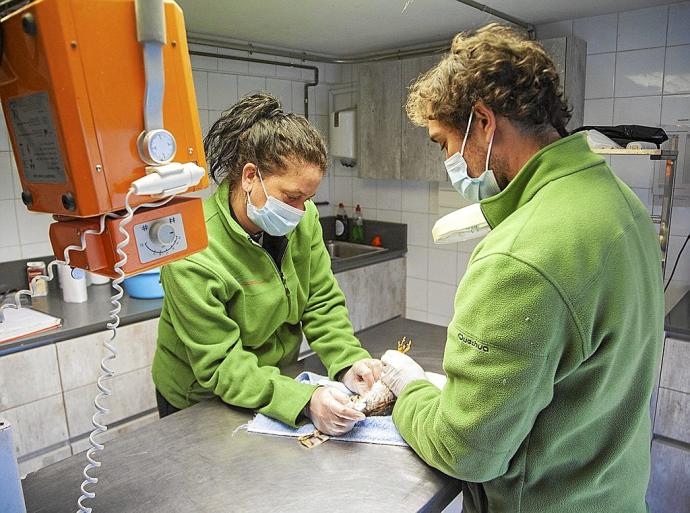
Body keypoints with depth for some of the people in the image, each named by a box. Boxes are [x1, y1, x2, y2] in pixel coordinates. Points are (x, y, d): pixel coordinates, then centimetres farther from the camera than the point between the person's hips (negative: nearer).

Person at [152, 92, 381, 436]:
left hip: (278, 379, 3)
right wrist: (304, 400, -36)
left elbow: (322, 302, -5)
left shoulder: (303, 218, -10)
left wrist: (348, 362, -21)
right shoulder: (193, 257, -28)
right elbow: (222, 368, -24)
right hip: (200, 403, -3)